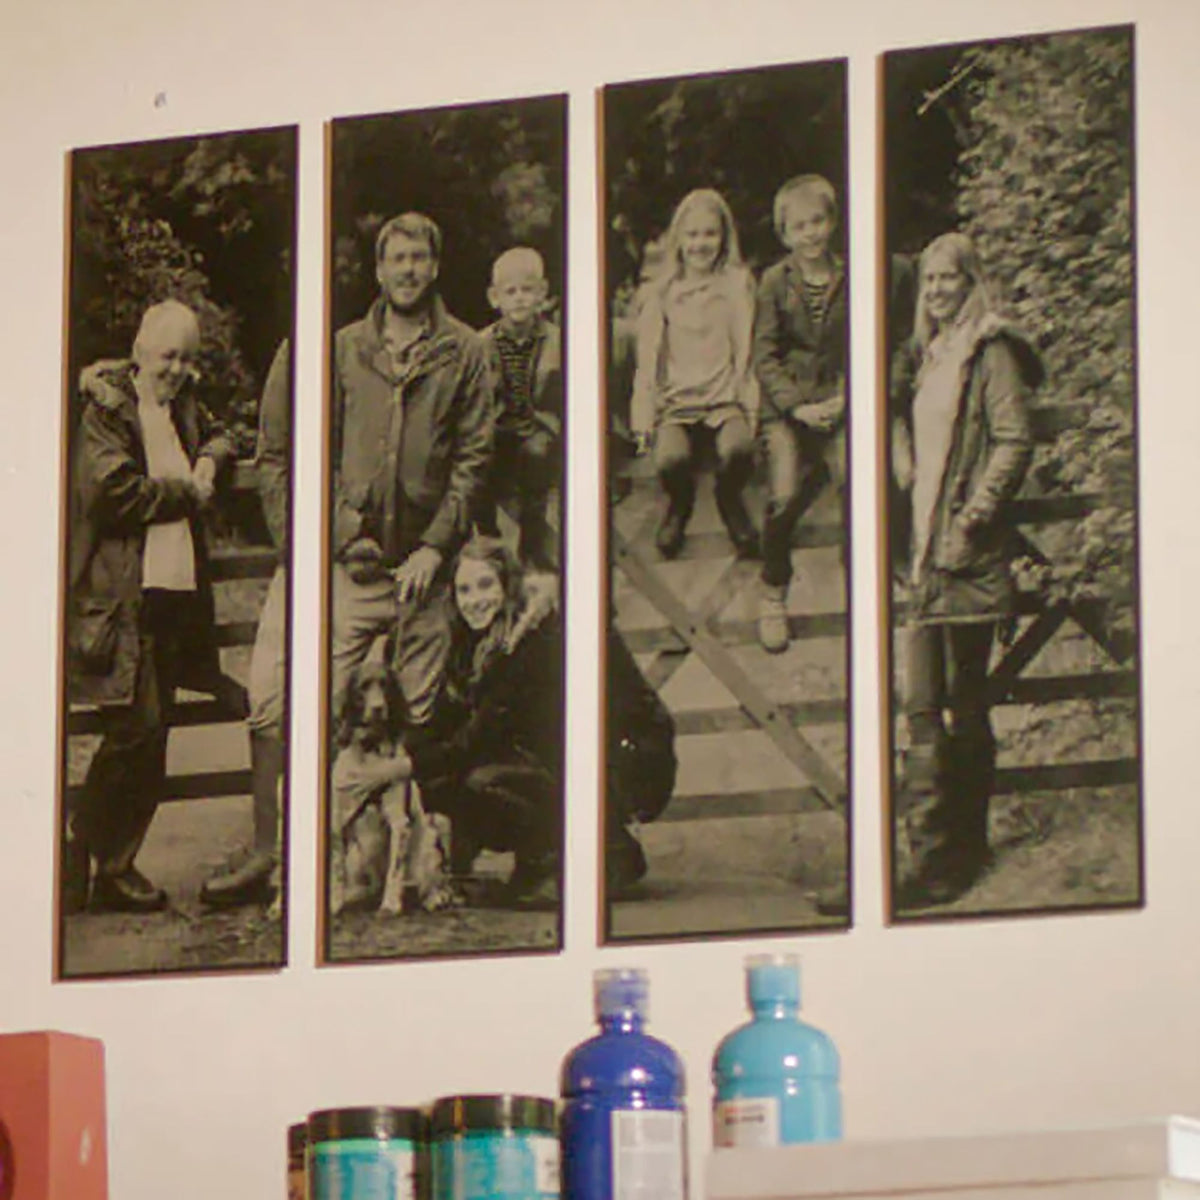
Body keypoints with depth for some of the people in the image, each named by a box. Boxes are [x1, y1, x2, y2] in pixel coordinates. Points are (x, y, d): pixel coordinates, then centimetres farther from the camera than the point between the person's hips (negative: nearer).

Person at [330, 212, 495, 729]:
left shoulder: (463, 351, 5)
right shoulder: (346, 347, 9)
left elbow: (474, 457, 1)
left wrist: (436, 546, -8)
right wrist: (345, 533, -4)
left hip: (425, 565, -1)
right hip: (354, 566, 1)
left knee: (423, 713, 2)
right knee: (328, 698, -6)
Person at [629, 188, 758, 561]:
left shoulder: (737, 285, 8)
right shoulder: (660, 293, 8)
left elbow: (746, 351, 5)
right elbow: (648, 360, 7)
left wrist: (750, 409, -6)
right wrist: (643, 422, -1)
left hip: (726, 400, 0)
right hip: (676, 404, 0)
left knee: (737, 450, -34)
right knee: (670, 460, -31)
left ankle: (730, 502, 4)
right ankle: (679, 504, 8)